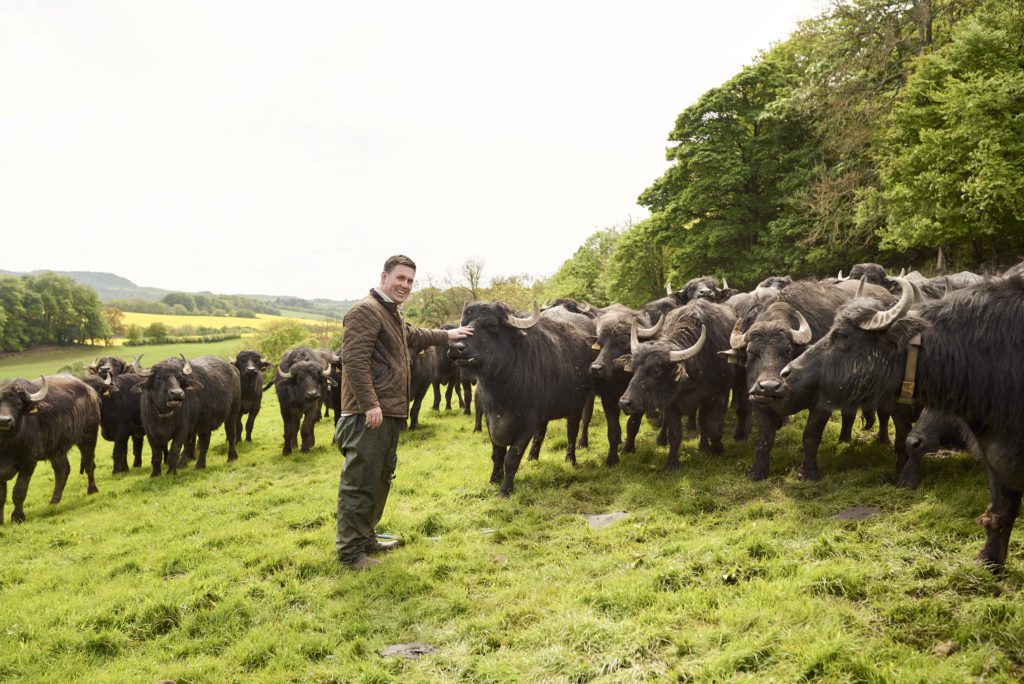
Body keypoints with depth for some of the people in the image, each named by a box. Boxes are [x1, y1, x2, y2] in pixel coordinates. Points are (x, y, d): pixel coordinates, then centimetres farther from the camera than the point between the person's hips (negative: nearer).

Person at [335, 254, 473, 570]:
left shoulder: (392, 314, 21)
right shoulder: (366, 311, -12)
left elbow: (413, 335, 42)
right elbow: (354, 359, -21)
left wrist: (447, 335, 48)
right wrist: (370, 404, -26)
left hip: (390, 413, 11)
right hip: (369, 414, -11)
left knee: (380, 479, 18)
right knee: (360, 482, -5)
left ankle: (366, 538, 30)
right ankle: (350, 550, 3)